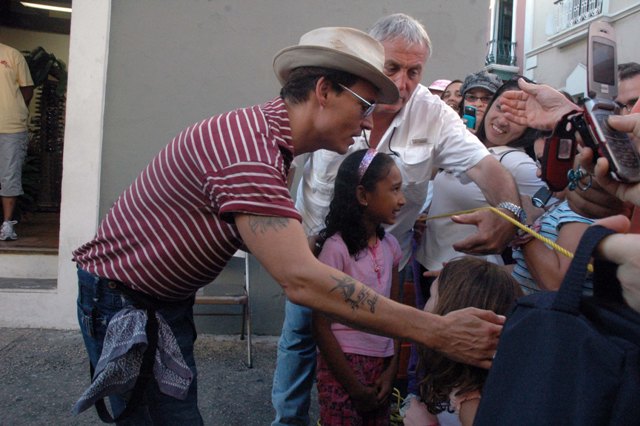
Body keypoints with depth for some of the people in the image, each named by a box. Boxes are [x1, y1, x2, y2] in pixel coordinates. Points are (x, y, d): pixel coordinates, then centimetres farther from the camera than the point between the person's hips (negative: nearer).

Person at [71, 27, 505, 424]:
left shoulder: (264, 133, 1)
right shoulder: (248, 149, -31)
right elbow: (301, 280, -39)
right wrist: (438, 332, -37)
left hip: (170, 299, 9)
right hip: (123, 302, -9)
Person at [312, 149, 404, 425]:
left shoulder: (390, 245, 2)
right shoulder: (336, 247, -16)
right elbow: (321, 325, -14)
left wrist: (392, 369, -1)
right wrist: (356, 388, -10)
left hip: (381, 363, 6)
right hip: (343, 363, -5)